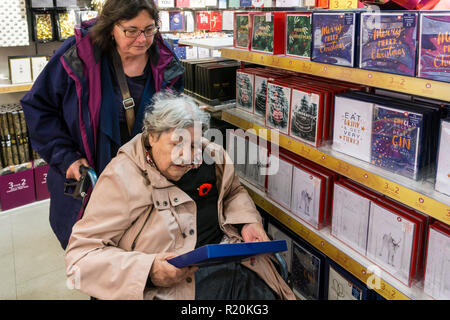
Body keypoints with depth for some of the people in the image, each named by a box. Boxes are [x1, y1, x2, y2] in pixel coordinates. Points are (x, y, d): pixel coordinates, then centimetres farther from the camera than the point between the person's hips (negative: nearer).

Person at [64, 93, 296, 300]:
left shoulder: (211, 155, 4)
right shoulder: (121, 178, -11)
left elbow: (233, 191, 24)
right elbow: (80, 255, -13)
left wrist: (247, 222, 2)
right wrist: (148, 271, -27)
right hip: (168, 287, -3)